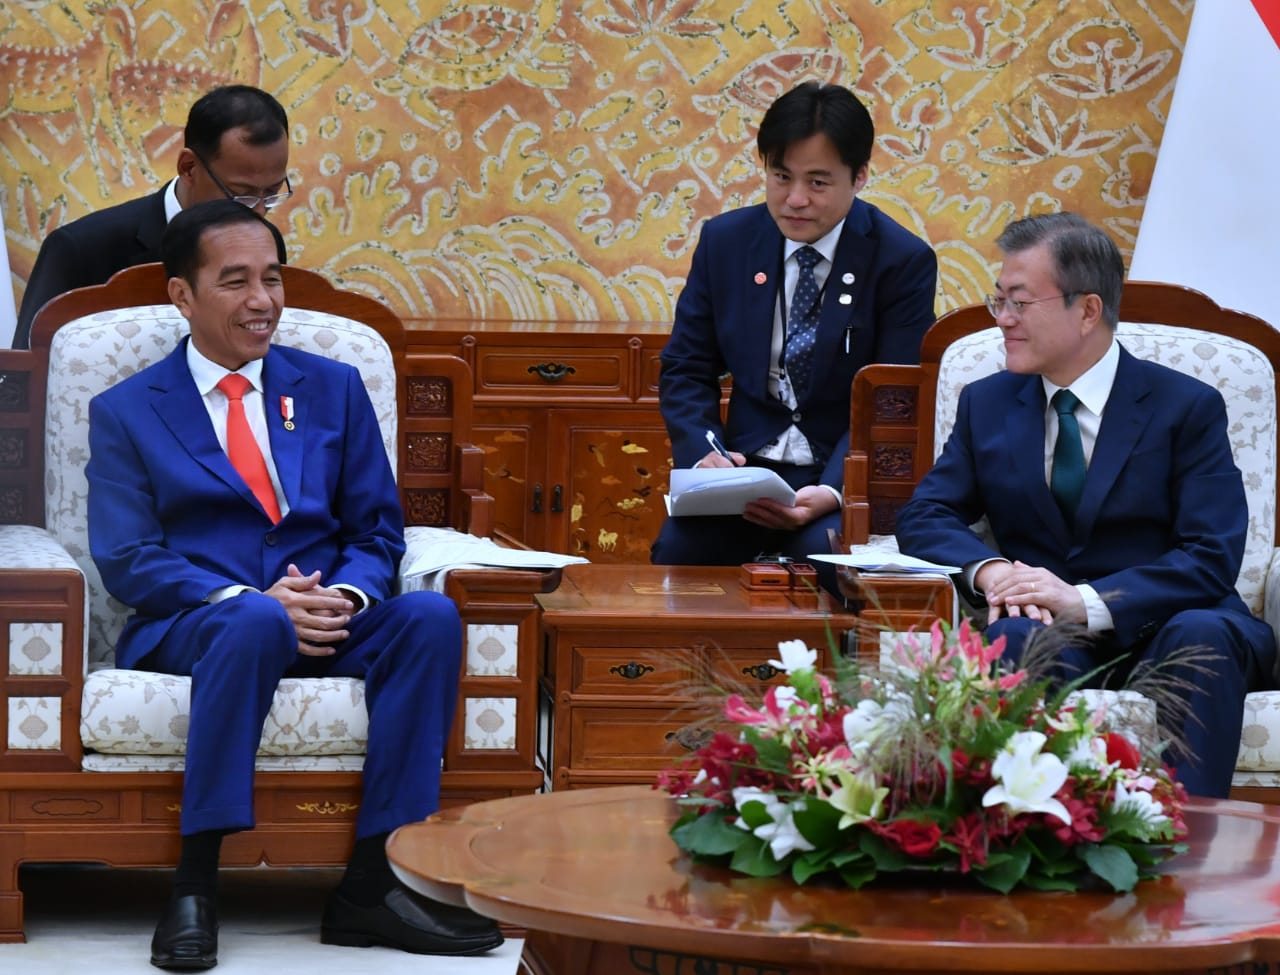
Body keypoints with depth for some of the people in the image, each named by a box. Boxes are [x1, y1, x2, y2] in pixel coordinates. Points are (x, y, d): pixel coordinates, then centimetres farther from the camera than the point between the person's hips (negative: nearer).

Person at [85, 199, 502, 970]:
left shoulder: (333, 389, 17)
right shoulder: (125, 412, 8)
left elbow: (377, 530, 14)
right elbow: (126, 559, -2)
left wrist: (345, 597, -11)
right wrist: (254, 601, -18)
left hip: (326, 619, 3)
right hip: (191, 629, -3)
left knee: (431, 616, -28)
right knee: (252, 625, -39)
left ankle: (372, 884, -28)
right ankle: (195, 888, -35)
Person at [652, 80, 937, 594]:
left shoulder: (903, 261, -4)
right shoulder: (724, 240, 7)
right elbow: (686, 369, 11)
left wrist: (833, 491, -25)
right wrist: (705, 451, -10)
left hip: (845, 479, -2)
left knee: (827, 550, -35)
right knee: (676, 548, -29)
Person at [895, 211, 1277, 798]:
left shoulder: (1187, 408, 1)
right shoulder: (986, 404, 15)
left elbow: (1212, 557, -9)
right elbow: (923, 517, 9)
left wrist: (1088, 601, -24)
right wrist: (988, 569, -16)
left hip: (1165, 627, -2)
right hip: (1043, 627, 2)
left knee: (1201, 635, -36)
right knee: (1016, 636, -33)